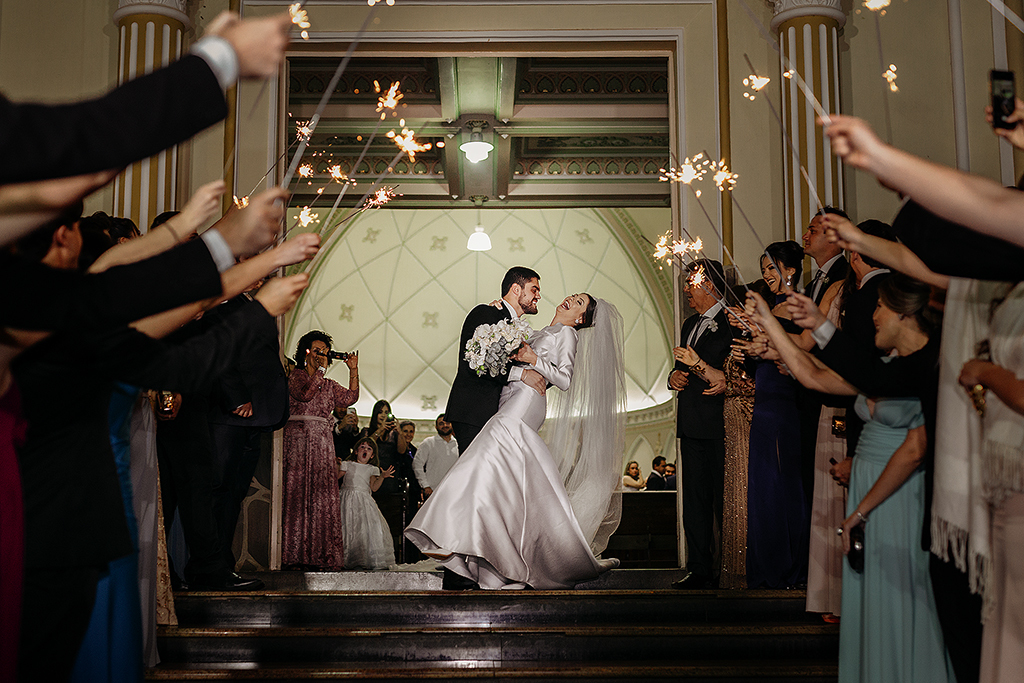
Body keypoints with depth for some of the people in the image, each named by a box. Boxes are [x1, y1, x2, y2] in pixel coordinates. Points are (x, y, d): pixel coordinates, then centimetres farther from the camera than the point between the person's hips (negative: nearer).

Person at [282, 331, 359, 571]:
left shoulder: (329, 384, 21)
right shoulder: (295, 375, 4)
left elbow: (350, 397, 9)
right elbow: (304, 394, -14)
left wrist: (353, 370, 4)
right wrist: (320, 369, -8)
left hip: (323, 443, 6)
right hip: (298, 439, -6)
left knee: (321, 498, 0)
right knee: (296, 494, -10)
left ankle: (316, 555, 1)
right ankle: (293, 555, -10)